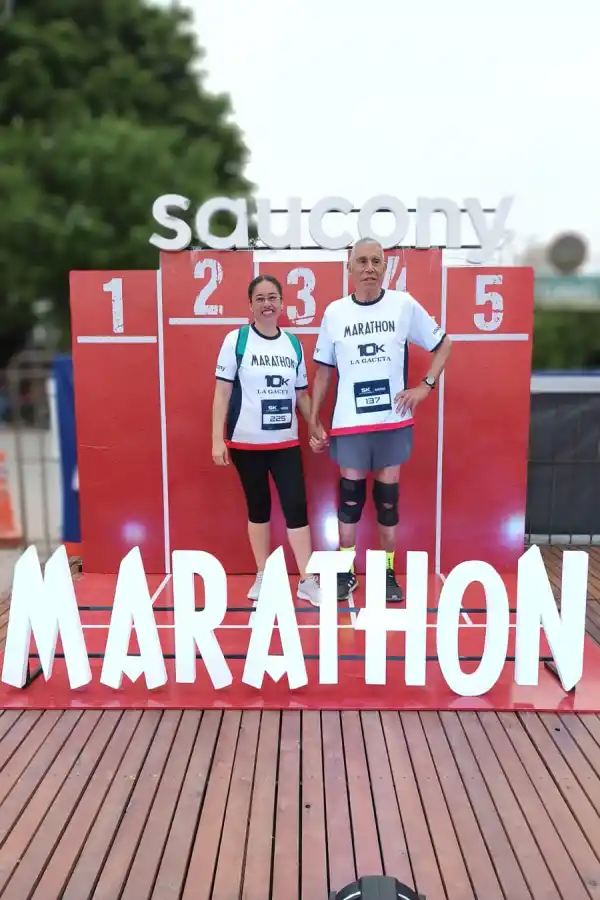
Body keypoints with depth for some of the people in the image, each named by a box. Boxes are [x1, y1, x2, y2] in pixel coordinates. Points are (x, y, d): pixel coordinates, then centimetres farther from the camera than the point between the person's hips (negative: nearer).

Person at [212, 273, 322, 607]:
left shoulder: (294, 343, 7)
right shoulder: (236, 340, -4)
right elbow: (222, 392, -5)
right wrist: (217, 439, -10)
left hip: (286, 441, 2)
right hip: (246, 442, -2)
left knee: (296, 505, -2)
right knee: (258, 506, 9)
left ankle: (308, 580, 9)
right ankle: (263, 576, 24)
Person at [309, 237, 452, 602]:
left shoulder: (405, 305, -2)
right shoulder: (335, 312, 1)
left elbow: (444, 344, 9)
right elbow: (323, 370, 6)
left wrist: (426, 386, -3)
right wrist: (314, 421, 4)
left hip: (394, 421, 0)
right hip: (349, 423, 0)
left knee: (388, 496, 8)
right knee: (350, 496, 7)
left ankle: (388, 572, 23)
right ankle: (346, 572, 23)